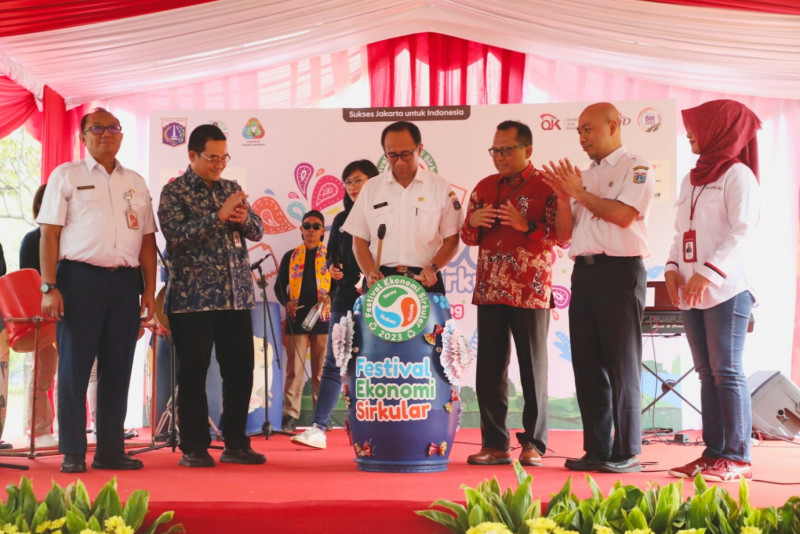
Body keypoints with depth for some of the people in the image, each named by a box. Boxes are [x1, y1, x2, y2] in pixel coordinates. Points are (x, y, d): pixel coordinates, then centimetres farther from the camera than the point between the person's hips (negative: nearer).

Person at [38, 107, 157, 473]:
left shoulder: (136, 183, 17)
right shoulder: (65, 176, 5)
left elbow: (147, 239, 16)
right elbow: (49, 234, -1)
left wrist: (150, 288, 8)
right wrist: (49, 287, -9)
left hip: (125, 282, 4)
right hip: (80, 278, -4)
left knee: (117, 369, 6)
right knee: (74, 367, -1)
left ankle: (110, 450, 14)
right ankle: (72, 453, 6)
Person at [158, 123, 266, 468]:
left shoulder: (232, 190, 16)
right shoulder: (174, 192, 0)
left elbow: (257, 232, 13)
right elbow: (176, 235, -13)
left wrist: (244, 219, -10)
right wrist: (219, 216, -20)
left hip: (236, 295, 5)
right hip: (193, 297, -5)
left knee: (241, 371, 6)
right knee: (193, 373, 0)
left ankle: (236, 443, 16)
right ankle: (194, 448, 8)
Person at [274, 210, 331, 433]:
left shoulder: (330, 256, 10)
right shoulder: (290, 256, 14)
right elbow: (280, 285, 14)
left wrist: (329, 297, -15)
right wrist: (286, 302, -5)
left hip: (323, 319, -1)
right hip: (296, 319, 1)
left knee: (321, 370, 2)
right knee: (294, 370, -3)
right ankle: (290, 415, -1)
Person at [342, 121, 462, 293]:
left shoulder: (440, 187, 6)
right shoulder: (371, 188, 10)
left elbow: (451, 239, 6)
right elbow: (359, 240, 11)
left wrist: (433, 269, -10)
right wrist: (369, 273, -6)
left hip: (424, 281, -1)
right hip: (381, 281, 1)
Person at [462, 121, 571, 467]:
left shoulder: (547, 186, -1)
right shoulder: (484, 187, 14)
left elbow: (564, 237, -7)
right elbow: (467, 237, 18)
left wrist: (526, 225, -18)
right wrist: (474, 222, -4)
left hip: (530, 291, -4)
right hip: (490, 291, 5)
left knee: (533, 369, 2)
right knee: (489, 369, 4)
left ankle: (533, 444, 11)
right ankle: (494, 443, 12)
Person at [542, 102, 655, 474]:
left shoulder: (635, 168, -1)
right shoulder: (587, 175, 20)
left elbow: (624, 214, -17)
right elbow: (567, 232, 17)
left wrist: (580, 193, -7)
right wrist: (563, 196, 1)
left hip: (619, 271, -7)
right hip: (584, 272, 7)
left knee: (621, 364, -4)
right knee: (587, 364, 7)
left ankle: (626, 452, 3)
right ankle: (597, 449, 14)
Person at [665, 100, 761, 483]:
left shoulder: (738, 175, -5)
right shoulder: (692, 179, 19)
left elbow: (741, 232, -13)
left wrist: (708, 273, -21)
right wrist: (672, 269, 4)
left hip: (725, 290, -8)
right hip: (690, 292, 8)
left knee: (727, 372, -7)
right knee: (708, 374, 8)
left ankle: (737, 458, -3)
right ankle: (713, 452, 12)